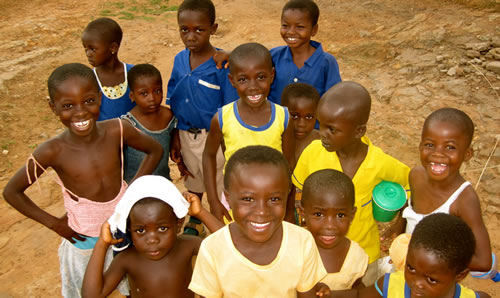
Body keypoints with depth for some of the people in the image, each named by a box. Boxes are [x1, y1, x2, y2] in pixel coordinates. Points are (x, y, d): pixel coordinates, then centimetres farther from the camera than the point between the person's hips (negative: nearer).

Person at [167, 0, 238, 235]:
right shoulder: (179, 60, -3)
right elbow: (173, 103, 5)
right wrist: (175, 138, 4)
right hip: (186, 134, 5)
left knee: (218, 183, 12)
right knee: (193, 181, 25)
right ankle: (195, 220, 50)